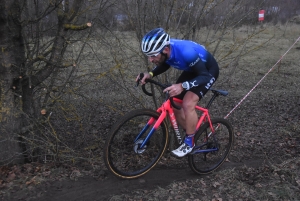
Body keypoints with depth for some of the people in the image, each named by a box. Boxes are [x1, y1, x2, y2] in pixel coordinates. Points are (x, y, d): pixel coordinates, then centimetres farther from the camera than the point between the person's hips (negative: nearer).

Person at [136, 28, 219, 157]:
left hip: (208, 71, -7)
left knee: (188, 104, -24)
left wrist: (182, 86, -50)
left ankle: (189, 142, -2)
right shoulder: (164, 49, -20)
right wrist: (150, 74, -15)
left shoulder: (185, 52, -41)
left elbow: (205, 76, -35)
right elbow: (165, 64, 3)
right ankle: (191, 134, 23)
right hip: (191, 70, 7)